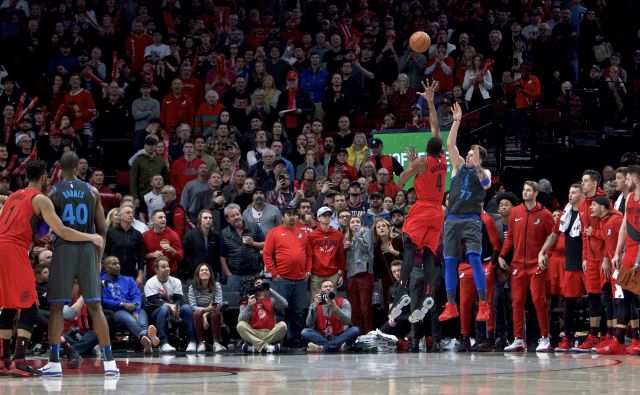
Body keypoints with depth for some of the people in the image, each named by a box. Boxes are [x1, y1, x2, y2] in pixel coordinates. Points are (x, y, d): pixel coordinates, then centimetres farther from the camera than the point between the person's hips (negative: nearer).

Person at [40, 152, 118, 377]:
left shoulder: (52, 192, 1)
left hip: (63, 249, -2)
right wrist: (99, 256, 16)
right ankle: (109, 362, 0)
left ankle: (54, 362, 0)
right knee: (95, 306, 4)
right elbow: (102, 229, 7)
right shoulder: (92, 191, 6)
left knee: (56, 306, 4)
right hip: (88, 249, 2)